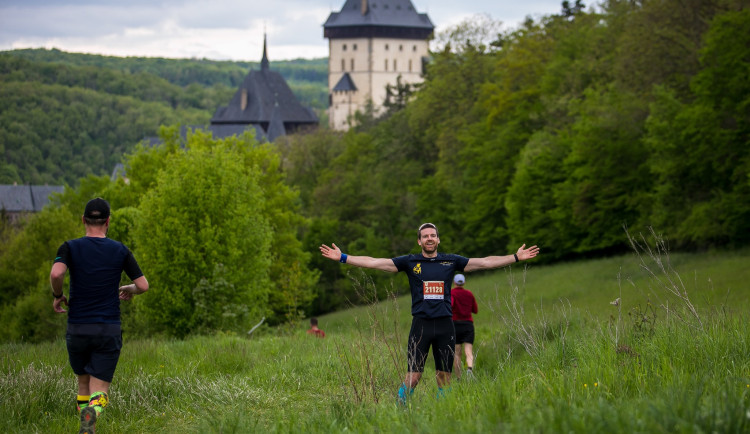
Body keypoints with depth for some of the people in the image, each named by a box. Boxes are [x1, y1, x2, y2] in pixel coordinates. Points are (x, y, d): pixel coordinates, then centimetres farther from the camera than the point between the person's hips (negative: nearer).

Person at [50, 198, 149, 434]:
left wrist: (58, 296, -1)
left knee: (83, 382, 22)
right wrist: (129, 289, 23)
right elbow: (143, 285, 0)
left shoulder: (70, 247, -2)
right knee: (100, 390, -4)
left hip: (78, 329, 1)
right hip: (108, 330, -1)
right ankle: (92, 412, -37)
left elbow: (56, 274, -21)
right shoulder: (120, 250, 1)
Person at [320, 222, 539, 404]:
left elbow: (485, 262, 11)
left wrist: (516, 257, 8)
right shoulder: (410, 262, 4)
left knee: (444, 376, 6)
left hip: (445, 325, 2)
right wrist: (342, 257, -5)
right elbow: (375, 262, 1)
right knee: (413, 376, -7)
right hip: (421, 325, -2)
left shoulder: (451, 261, 8)